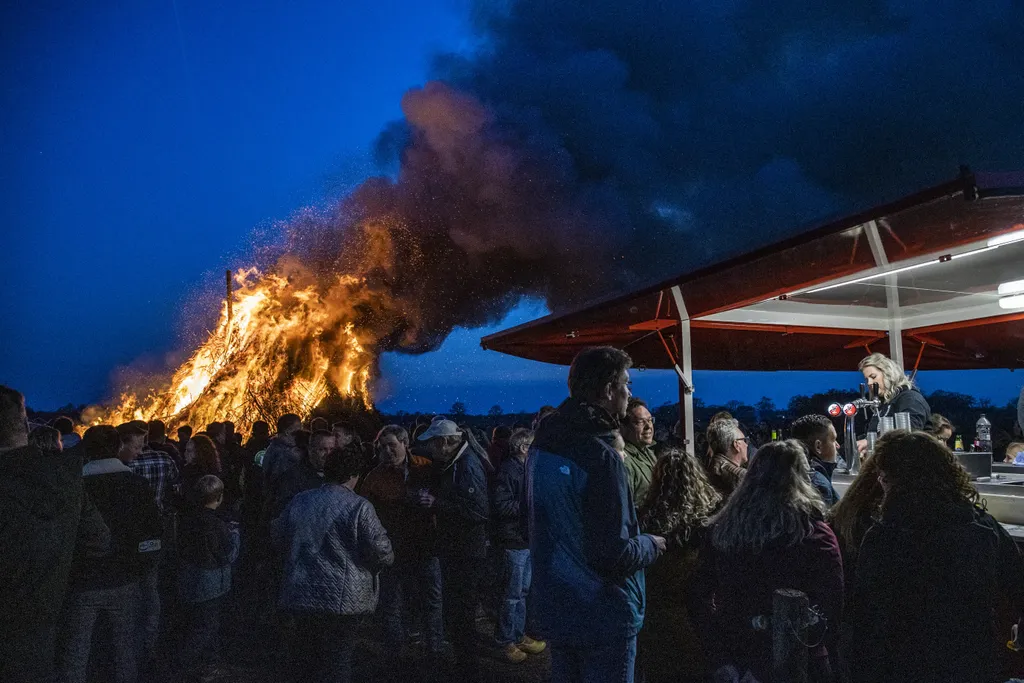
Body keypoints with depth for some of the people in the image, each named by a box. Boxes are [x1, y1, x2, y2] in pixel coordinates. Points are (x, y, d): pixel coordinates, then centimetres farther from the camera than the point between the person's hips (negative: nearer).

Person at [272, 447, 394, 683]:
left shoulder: (299, 501, 3)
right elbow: (381, 551, -16)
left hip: (303, 594, 5)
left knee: (307, 656, 20)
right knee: (337, 662, 5)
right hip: (344, 599, -5)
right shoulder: (358, 507, -14)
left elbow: (278, 535, 15)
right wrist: (386, 558, 7)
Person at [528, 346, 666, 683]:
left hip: (554, 608, 8)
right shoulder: (600, 457, -24)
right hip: (602, 616, -8)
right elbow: (614, 556, -26)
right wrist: (651, 544, -5)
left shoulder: (542, 446, 3)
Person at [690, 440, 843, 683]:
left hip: (739, 660, 3)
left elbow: (700, 597, 1)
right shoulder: (815, 534, -13)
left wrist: (720, 658, 2)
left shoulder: (722, 528, -2)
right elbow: (832, 609, -15)